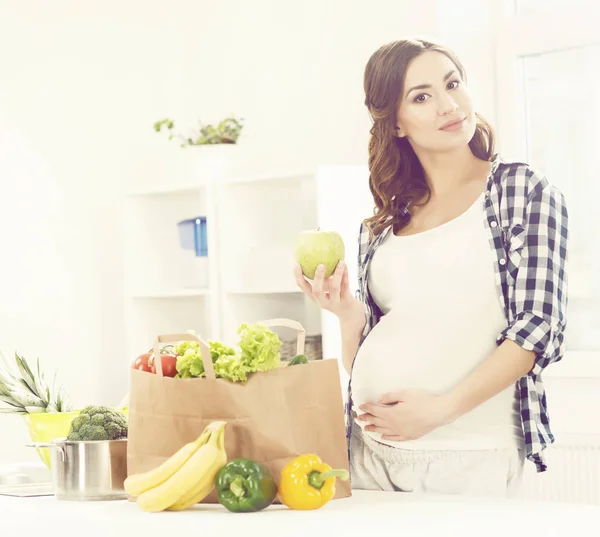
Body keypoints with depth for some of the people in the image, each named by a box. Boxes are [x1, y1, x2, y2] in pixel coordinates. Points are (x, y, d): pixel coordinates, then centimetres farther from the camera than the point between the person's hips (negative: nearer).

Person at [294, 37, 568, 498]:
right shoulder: (380, 227, 12)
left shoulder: (524, 191, 0)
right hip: (370, 449, 4)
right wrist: (347, 314, -5)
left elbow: (538, 327, -9)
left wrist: (440, 408, -16)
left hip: (468, 456, -4)